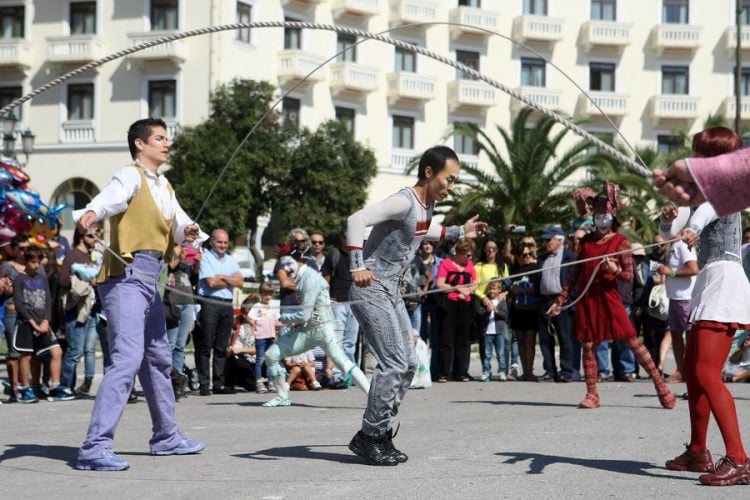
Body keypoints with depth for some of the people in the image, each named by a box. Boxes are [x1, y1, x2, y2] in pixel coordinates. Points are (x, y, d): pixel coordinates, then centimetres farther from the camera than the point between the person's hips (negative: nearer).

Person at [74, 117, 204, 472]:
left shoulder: (164, 186, 20)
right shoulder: (131, 177, -7)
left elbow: (179, 222, 8)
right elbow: (110, 197, -29)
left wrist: (188, 229, -16)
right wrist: (90, 213, -51)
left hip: (150, 280, 10)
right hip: (127, 275, -10)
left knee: (158, 359, 21)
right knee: (127, 359, -21)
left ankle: (166, 437, 37)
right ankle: (95, 448, -24)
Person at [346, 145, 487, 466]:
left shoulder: (428, 204, 8)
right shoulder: (404, 201, -20)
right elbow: (357, 220, -31)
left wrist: (459, 232, 25)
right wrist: (358, 266, -36)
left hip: (391, 292, 10)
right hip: (370, 289, -10)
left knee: (408, 364, 10)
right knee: (394, 364, -13)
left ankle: (381, 433, 17)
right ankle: (368, 437, -4)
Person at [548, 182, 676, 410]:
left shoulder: (621, 242, 0)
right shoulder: (586, 241, 11)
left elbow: (629, 277, -1)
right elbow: (575, 273, 16)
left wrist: (615, 270, -23)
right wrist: (560, 301, 14)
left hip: (609, 297, -4)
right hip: (586, 299, 4)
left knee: (632, 341, -8)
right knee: (587, 346, 2)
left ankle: (660, 385, -4)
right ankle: (591, 395, 9)